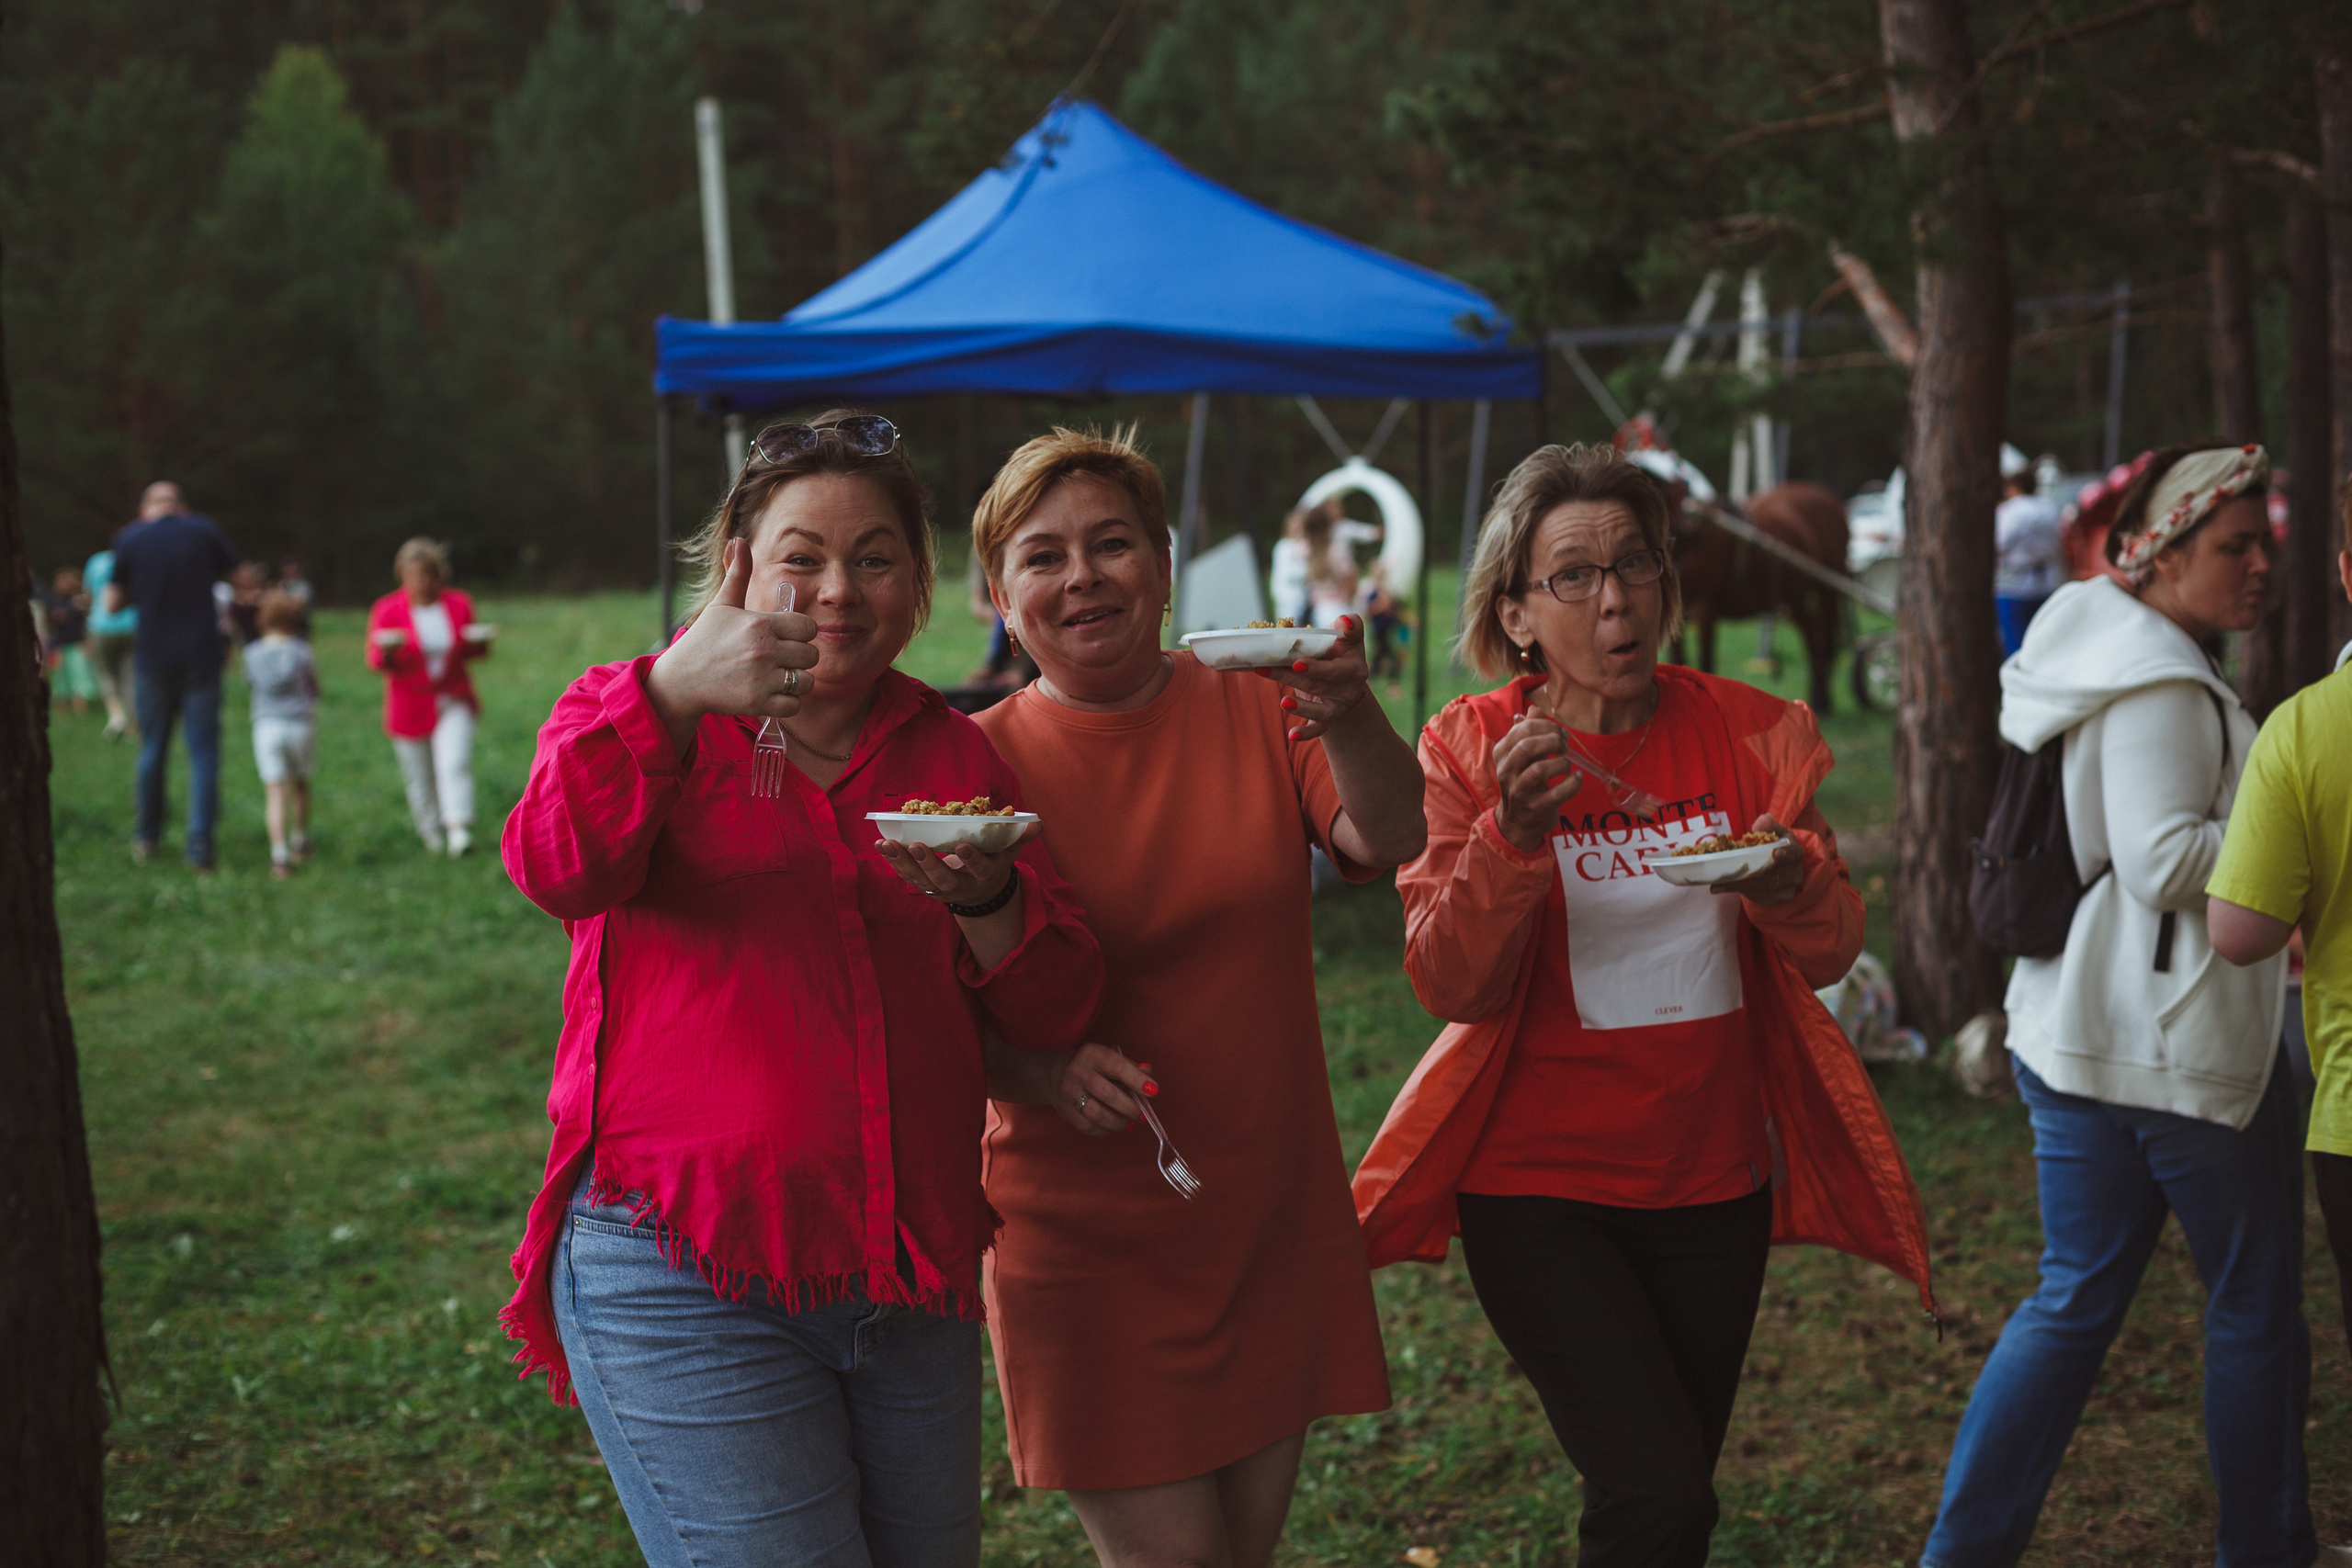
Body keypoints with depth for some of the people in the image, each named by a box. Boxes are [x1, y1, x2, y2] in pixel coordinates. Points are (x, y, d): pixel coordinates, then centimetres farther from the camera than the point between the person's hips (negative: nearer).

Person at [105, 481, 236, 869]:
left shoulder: (129, 539, -1)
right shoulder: (202, 530, -1)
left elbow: (112, 604, 1)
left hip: (152, 658, 1)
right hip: (201, 658, -1)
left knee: (152, 748, 15)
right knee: (203, 752, 1)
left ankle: (147, 838, 25)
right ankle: (200, 847, -5)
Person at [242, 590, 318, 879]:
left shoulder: (253, 653, -1)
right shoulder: (301, 652, -4)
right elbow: (315, 689, 5)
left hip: (267, 727, 0)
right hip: (301, 724, 0)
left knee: (276, 791, -4)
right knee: (300, 784, 20)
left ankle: (280, 856, -16)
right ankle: (301, 842, 35)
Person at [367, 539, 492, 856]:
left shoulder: (458, 604, 1)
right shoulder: (387, 610, -7)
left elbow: (470, 652, 13)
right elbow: (376, 662, -7)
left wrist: (481, 641, -9)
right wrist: (388, 650, -29)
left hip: (453, 702, 1)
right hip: (410, 708, -1)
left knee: (455, 762, -19)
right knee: (420, 778, 6)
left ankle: (459, 829, -26)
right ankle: (433, 834, 24)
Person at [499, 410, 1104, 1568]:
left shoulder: (954, 754, 13)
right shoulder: (641, 718, 4)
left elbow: (1053, 1015, 6)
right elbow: (558, 869, -19)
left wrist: (986, 900, -15)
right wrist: (674, 692, -34)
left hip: (912, 1282, 5)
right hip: (686, 1282, -4)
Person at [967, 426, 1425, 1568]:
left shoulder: (1255, 712, 0)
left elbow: (1390, 840, -16)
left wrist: (1352, 718, -35)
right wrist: (1042, 1070, -23)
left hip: (1275, 1216, 3)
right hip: (1086, 1242, -3)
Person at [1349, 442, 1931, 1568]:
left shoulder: (1748, 734, -1)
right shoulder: (1474, 749, -8)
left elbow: (1831, 953, 0)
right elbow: (1452, 988, -15)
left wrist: (1790, 888, -23)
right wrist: (1515, 836, -31)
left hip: (1712, 1180, 4)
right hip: (1539, 1185, -4)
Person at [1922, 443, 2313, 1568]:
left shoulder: (2098, 657, 15)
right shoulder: (2160, 684, -16)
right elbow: (2165, 860, -22)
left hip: (2074, 1032, 10)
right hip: (2180, 1048, -9)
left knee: (2075, 1300, 11)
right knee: (2254, 1306, 6)